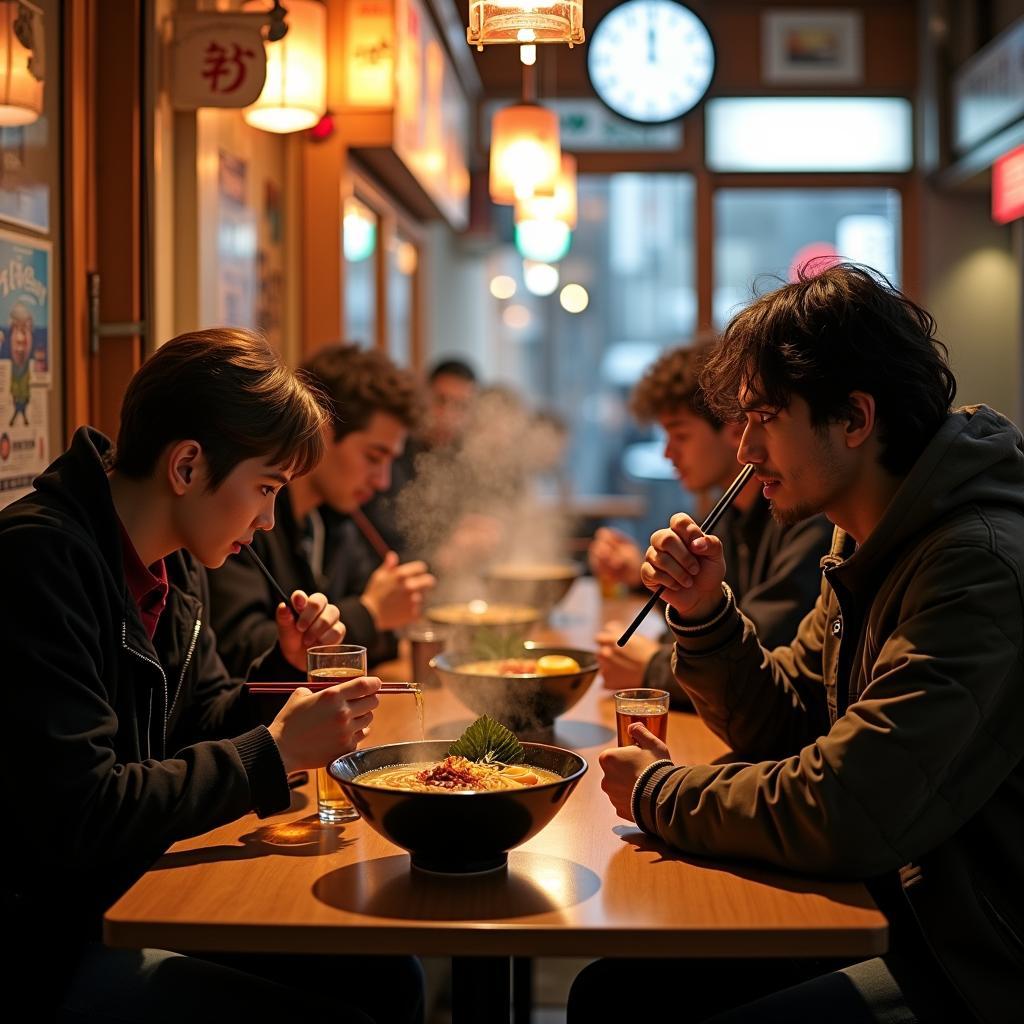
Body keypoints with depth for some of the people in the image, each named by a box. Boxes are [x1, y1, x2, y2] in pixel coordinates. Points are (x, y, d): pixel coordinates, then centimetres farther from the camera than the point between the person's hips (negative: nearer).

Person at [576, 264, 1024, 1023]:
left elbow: (839, 817, -28)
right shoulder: (876, 548, 8)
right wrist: (704, 615, -3)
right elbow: (786, 728, 15)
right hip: (896, 916, 9)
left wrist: (659, 791, -11)